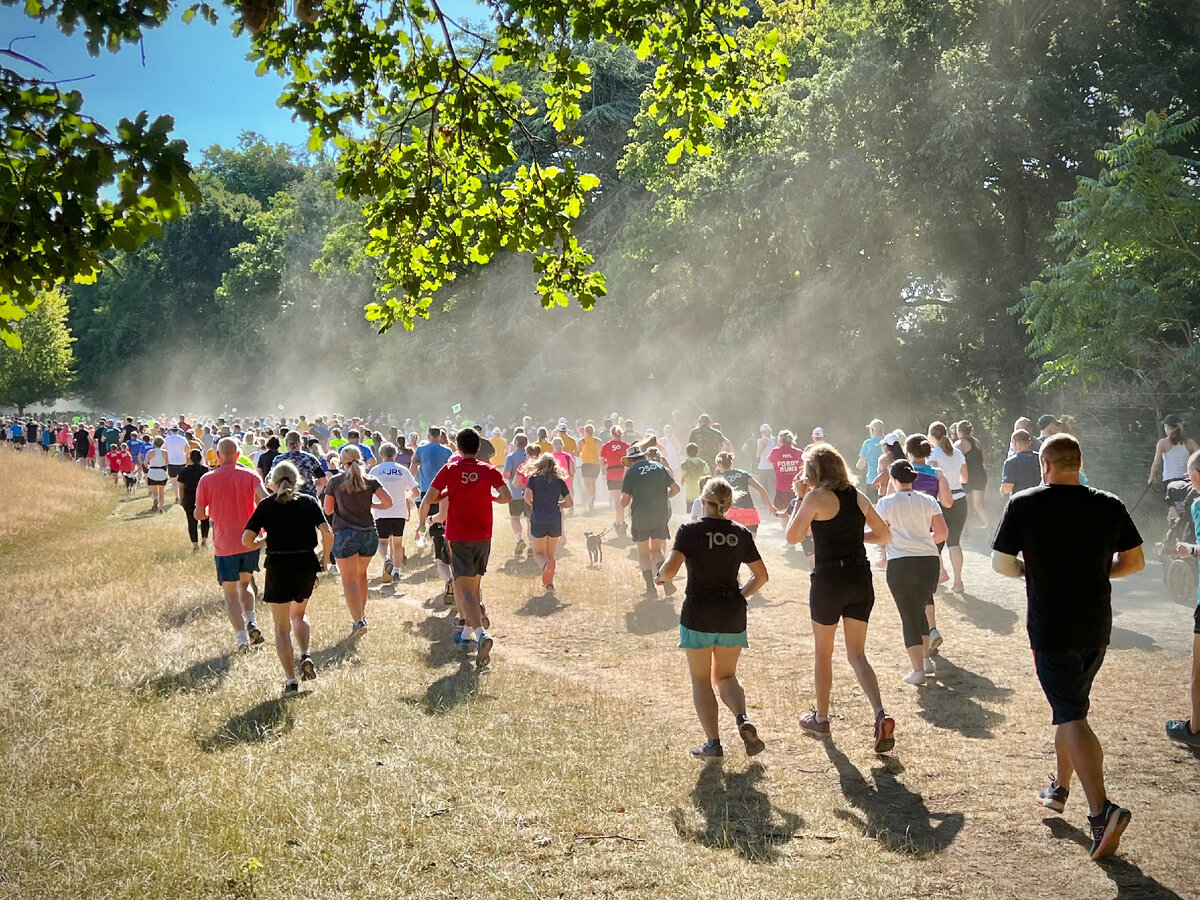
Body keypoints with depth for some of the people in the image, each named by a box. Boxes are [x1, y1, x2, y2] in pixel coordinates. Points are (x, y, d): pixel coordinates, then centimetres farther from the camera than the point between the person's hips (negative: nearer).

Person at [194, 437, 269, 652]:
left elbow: (199, 515, 1)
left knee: (230, 594, 7)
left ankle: (241, 638, -5)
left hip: (225, 544, -2)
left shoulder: (207, 480, -1)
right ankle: (251, 622, 3)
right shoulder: (249, 476, 0)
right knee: (244, 583, 23)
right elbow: (265, 499, -16)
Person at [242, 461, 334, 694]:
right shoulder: (309, 502, 5)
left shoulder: (267, 504, 1)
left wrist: (260, 543, 14)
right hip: (307, 565, 2)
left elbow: (247, 539, -7)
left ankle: (290, 679, 2)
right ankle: (305, 655, 5)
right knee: (299, 614, 27)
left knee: (281, 627, 9)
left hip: (278, 567, -2)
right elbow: (327, 532, -7)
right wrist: (325, 559, 6)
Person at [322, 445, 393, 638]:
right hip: (369, 534, 3)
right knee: (361, 574, 23)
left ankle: (359, 620, -17)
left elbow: (328, 510, 4)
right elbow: (388, 502, -7)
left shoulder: (335, 481, -1)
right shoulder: (371, 481, 2)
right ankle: (361, 613, 31)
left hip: (345, 535, -3)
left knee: (349, 580, -2)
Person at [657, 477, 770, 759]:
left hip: (698, 613, -3)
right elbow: (761, 575, 5)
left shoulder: (690, 530, -9)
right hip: (733, 614, 3)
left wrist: (661, 577, 2)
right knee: (726, 675, 18)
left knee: (701, 679, 10)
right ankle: (742, 719, -9)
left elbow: (670, 568, -20)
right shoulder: (740, 533, 3)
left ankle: (713, 743, 5)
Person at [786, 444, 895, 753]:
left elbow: (792, 536, -6)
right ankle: (881, 715, -10)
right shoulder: (858, 497, 7)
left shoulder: (817, 497, -10)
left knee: (823, 652, 15)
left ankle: (821, 718, 27)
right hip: (861, 580, 5)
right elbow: (884, 534, 14)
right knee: (857, 653, 10)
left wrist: (799, 498, 1)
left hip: (829, 580, -5)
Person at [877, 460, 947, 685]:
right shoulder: (928, 501, 4)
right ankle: (926, 659, 27)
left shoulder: (886, 503, -4)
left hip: (900, 563, -3)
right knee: (920, 610, 23)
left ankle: (918, 670, -1)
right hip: (929, 561, 3)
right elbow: (942, 533, 1)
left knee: (909, 615, 3)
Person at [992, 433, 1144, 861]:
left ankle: (1102, 809, -20)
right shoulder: (1109, 506, 0)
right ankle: (1059, 787, 34)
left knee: (1072, 717, -6)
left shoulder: (1024, 505, -10)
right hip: (1096, 626, 5)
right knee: (1070, 706, 22)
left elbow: (1000, 562, -7)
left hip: (1051, 628, -5)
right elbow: (1134, 561, 6)